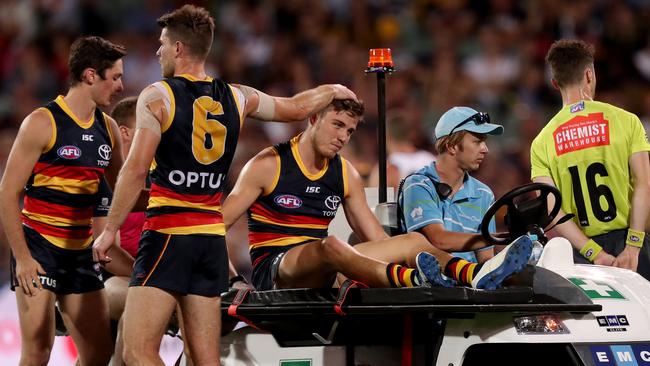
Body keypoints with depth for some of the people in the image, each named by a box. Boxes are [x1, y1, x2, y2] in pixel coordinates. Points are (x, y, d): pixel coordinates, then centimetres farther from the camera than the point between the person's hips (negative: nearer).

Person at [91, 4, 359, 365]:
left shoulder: (157, 96, -5)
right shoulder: (236, 97, 11)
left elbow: (136, 169, -14)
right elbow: (296, 108, 26)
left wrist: (110, 230, -8)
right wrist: (332, 90, 47)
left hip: (167, 233, -6)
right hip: (212, 238, 6)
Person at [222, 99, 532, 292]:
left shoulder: (346, 174, 14)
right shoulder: (268, 165, -3)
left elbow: (377, 239, 15)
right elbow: (219, 222, -5)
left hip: (320, 274, 7)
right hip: (273, 270, -7)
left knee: (412, 241, -9)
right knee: (331, 245, -40)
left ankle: (478, 277, -37)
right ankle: (411, 279, -67)